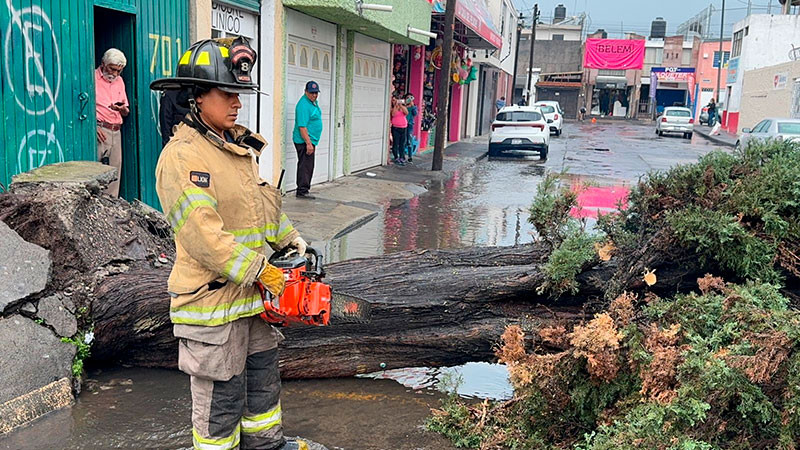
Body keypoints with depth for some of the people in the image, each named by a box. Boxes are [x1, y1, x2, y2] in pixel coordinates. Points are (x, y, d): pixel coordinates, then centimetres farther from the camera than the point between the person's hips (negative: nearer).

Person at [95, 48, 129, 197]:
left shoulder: (119, 81, 20)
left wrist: (123, 109, 0)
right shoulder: (93, 78, 0)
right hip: (99, 131, -6)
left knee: (115, 175, 5)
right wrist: (93, 127, -18)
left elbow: (126, 112, 24)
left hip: (116, 132, 7)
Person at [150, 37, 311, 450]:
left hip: (252, 294, 10)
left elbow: (262, 203, 20)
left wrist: (292, 240, 10)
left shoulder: (237, 147, 9)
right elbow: (204, 236, -26)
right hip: (213, 300, -9)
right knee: (221, 395, 6)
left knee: (263, 373, 24)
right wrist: (261, 272, -21)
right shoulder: (183, 156, -20)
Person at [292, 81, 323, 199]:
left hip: (310, 140, 10)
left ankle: (302, 190, 20)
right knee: (305, 166, -7)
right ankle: (302, 191, -2)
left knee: (308, 166, 13)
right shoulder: (303, 105, -19)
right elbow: (302, 126, -24)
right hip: (304, 141, -10)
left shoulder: (313, 102, 13)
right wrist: (308, 143, -26)